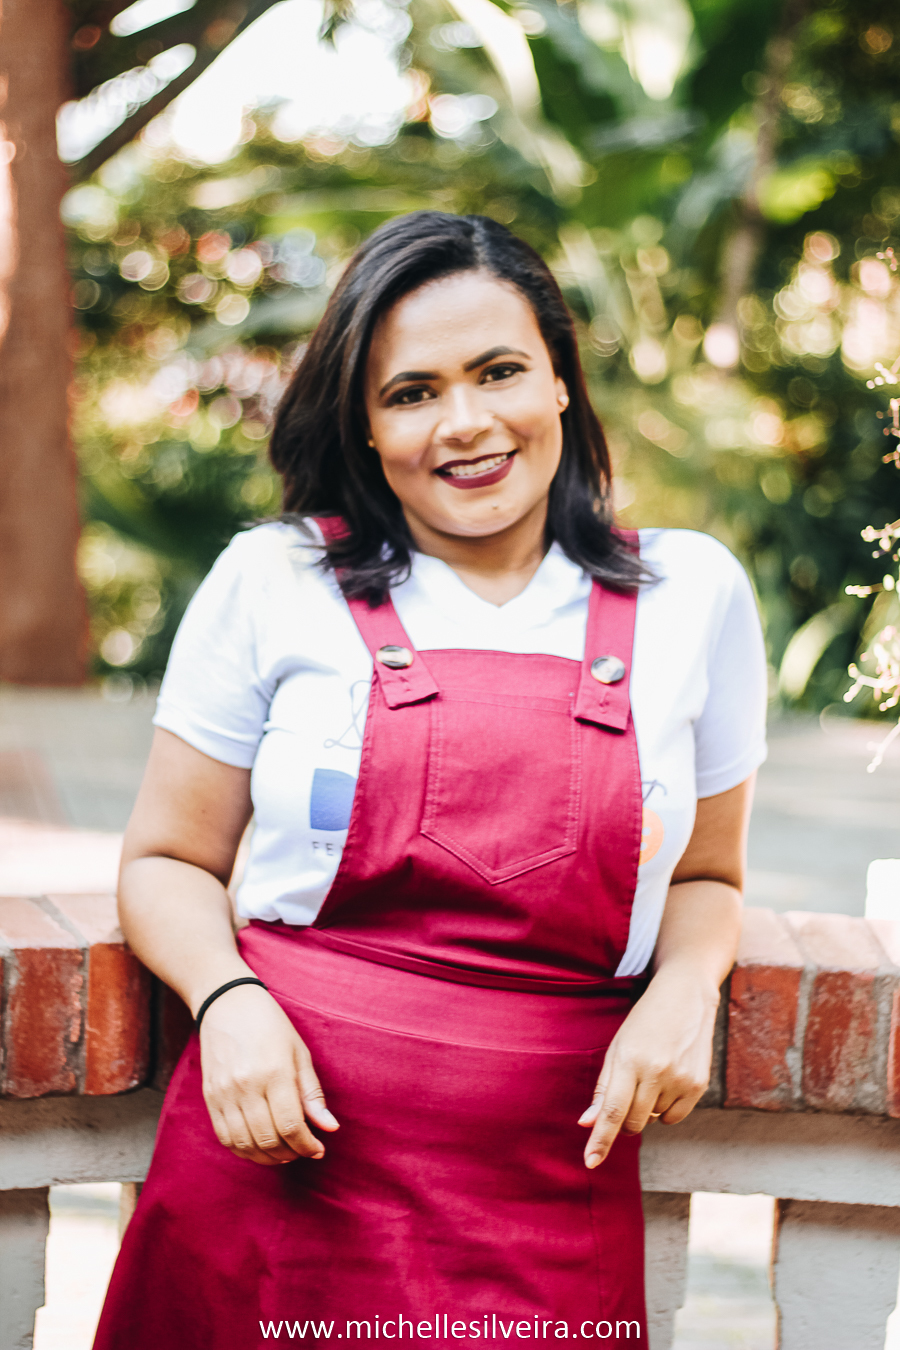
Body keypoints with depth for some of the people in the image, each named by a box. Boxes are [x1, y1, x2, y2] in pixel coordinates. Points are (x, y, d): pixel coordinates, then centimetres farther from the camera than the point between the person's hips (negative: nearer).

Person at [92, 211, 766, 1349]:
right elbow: (168, 860, 8)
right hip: (281, 1161, -1)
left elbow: (705, 877, 16)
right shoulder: (273, 583, 2)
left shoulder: (691, 595, 6)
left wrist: (684, 989, -4)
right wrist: (228, 1001, -11)